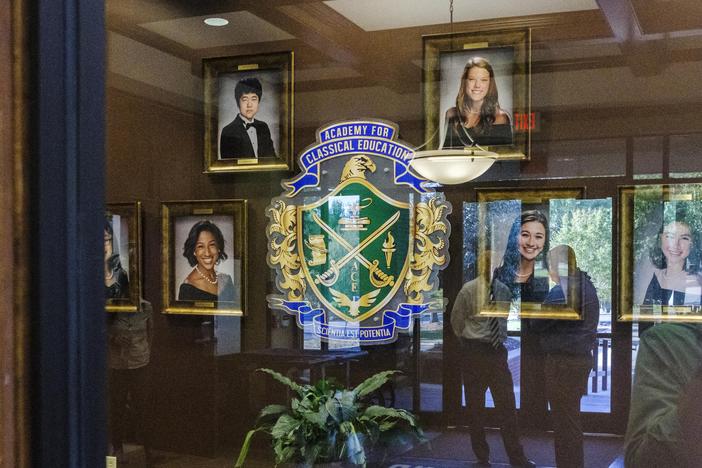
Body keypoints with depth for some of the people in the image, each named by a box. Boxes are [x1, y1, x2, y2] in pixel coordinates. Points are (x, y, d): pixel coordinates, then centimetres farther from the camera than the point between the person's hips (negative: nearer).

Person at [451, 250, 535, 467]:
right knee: (475, 404, 5)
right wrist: (468, 342, 7)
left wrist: (502, 339, 13)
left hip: (497, 351, 3)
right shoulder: (468, 290, -5)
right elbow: (456, 320, 3)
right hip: (473, 352, -3)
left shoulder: (503, 290, 6)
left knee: (507, 403, 0)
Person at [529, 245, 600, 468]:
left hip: (562, 361, -10)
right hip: (581, 356, 10)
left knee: (565, 420, -2)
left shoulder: (561, 292, -20)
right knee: (571, 418, 19)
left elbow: (536, 325, -16)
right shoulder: (585, 285, 11)